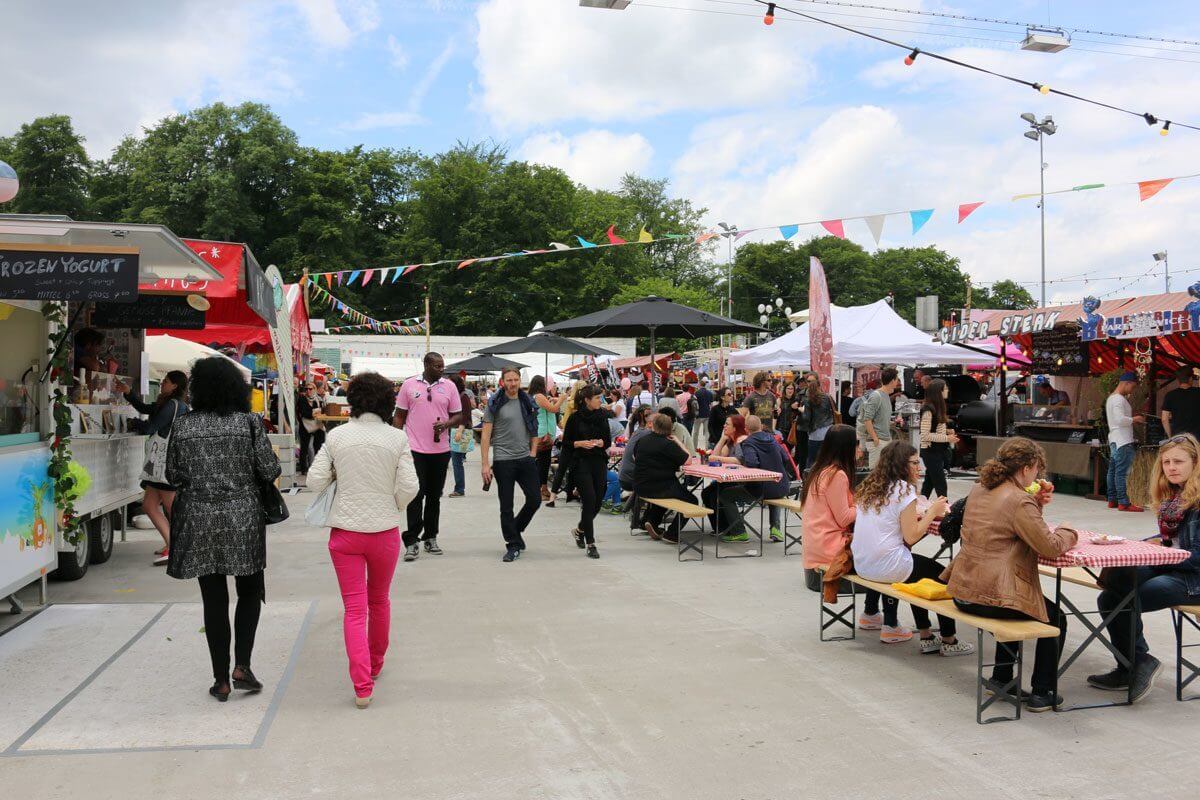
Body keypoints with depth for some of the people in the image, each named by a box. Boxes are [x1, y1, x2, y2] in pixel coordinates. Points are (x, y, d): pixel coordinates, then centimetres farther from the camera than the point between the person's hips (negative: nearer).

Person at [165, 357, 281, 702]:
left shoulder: (182, 425, 0)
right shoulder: (249, 422, -6)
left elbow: (173, 476, 5)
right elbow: (270, 471, -6)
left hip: (199, 521, 2)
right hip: (242, 518, -1)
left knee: (214, 600, 9)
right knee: (250, 591, 16)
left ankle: (221, 680, 14)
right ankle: (242, 667, 5)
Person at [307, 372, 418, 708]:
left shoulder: (336, 435, -5)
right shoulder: (397, 438, -7)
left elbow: (315, 481, -5)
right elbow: (409, 487, -10)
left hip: (345, 531, 0)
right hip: (385, 530, 0)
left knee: (354, 608, 3)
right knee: (379, 601, 20)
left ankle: (362, 685, -6)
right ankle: (375, 665, 39)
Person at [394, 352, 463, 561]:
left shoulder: (449, 386, 5)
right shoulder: (409, 385, 1)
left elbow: (458, 416, 8)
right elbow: (399, 416, 5)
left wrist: (447, 424, -13)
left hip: (440, 450, 3)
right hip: (415, 449, -3)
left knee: (434, 496, 12)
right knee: (416, 495, -6)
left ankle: (430, 538, 23)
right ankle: (411, 541, 0)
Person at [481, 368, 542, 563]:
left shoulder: (528, 403, 9)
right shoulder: (494, 404, -4)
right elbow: (486, 435, -6)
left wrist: (533, 453, 6)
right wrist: (485, 464, -11)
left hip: (526, 460, 4)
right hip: (503, 461, -4)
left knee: (535, 499, 3)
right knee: (506, 506, 2)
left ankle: (515, 529, 29)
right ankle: (513, 545, 14)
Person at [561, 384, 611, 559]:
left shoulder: (602, 416, 8)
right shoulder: (575, 418, -5)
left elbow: (608, 441, 12)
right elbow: (565, 444, -1)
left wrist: (601, 442, -9)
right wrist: (580, 443, -17)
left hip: (600, 463, 5)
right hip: (581, 464, -5)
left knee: (597, 503, 7)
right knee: (589, 502, -10)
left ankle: (579, 530, 34)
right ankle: (590, 544, -2)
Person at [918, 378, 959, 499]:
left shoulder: (938, 408, 9)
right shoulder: (928, 410, -18)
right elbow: (925, 435, -21)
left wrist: (946, 431, 4)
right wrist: (946, 438, -20)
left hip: (938, 451, 9)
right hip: (930, 452, -9)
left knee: (929, 483, 15)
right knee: (941, 486, -5)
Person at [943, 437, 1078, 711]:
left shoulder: (979, 490, 7)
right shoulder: (1019, 501, -18)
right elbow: (1051, 547, -16)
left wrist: (1036, 503, 8)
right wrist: (1068, 532, 5)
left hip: (962, 591, 8)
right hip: (993, 597, -8)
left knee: (1016, 604, 37)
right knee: (1056, 619, 19)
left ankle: (1001, 678, 37)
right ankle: (1042, 693, 23)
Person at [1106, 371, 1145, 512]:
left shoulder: (1111, 398, 19)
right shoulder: (1119, 399, -14)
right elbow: (1120, 419, -24)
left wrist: (1131, 419, 14)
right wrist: (1134, 419, -10)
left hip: (1114, 439, 11)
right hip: (1123, 441, -11)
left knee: (1113, 471, 11)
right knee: (1122, 472, -10)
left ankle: (1112, 500, 14)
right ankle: (1123, 503, -11)